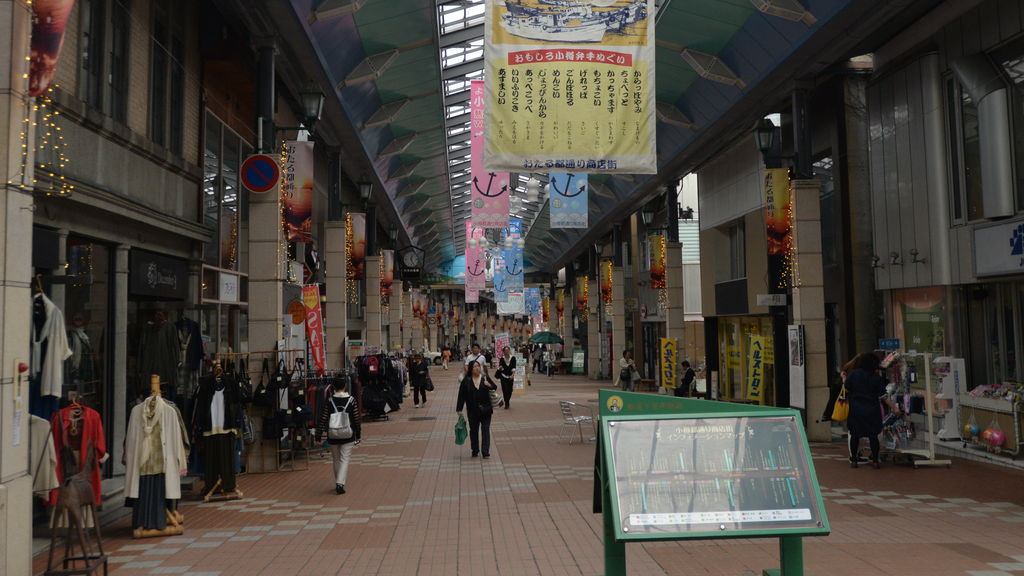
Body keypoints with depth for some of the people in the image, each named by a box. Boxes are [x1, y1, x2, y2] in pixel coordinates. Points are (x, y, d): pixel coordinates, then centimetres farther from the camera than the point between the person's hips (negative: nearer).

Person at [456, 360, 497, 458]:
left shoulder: (485, 377, 1)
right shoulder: (466, 381, -2)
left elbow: (495, 388, 12)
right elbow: (461, 395, -2)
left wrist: (490, 386, -11)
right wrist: (459, 409, -4)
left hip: (485, 410, 0)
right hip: (473, 411, 0)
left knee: (485, 430, -2)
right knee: (474, 430, 11)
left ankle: (486, 452, -1)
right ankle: (475, 451, 24)